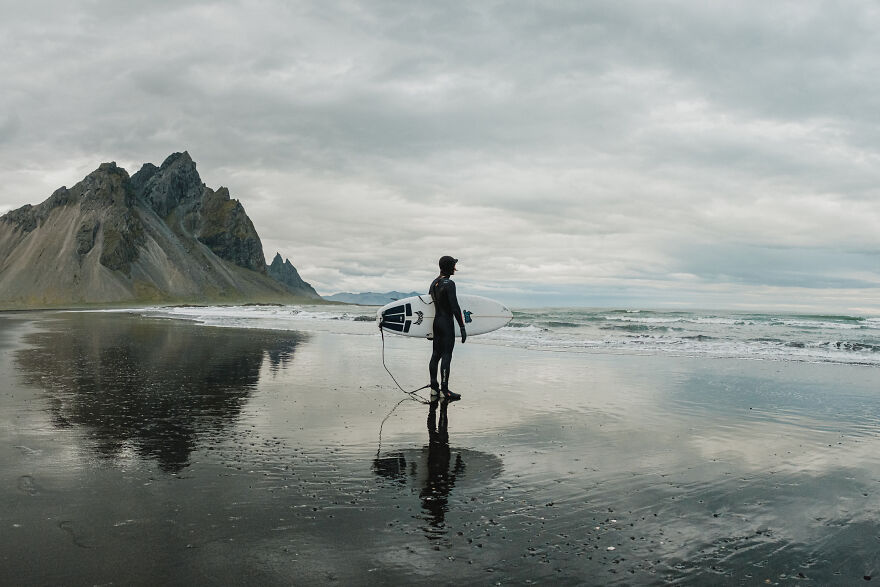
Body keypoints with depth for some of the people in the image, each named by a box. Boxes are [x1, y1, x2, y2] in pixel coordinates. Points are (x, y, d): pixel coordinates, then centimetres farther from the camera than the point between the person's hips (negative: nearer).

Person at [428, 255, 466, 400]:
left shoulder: (434, 283, 12)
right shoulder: (449, 283, -15)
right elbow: (455, 307, -20)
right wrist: (462, 327, -17)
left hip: (436, 321, 9)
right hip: (447, 323, -9)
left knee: (436, 354, 12)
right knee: (446, 355, -7)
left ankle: (434, 387, 17)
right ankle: (444, 390, -7)